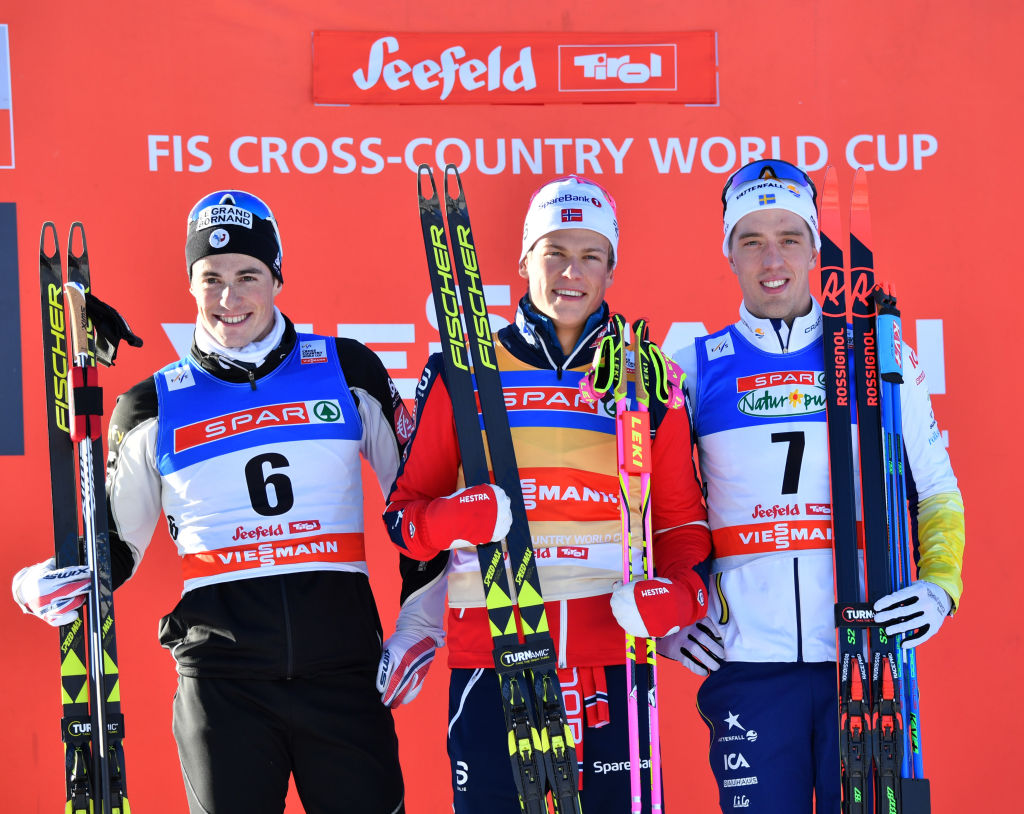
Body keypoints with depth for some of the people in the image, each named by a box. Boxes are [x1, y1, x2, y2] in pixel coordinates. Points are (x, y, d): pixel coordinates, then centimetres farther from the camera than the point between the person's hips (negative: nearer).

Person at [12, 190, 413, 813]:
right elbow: (116, 546, 16)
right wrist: (59, 586, -4)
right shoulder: (153, 409, 8)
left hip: (342, 664, 0)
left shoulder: (347, 370, 7)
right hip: (220, 670, 0)